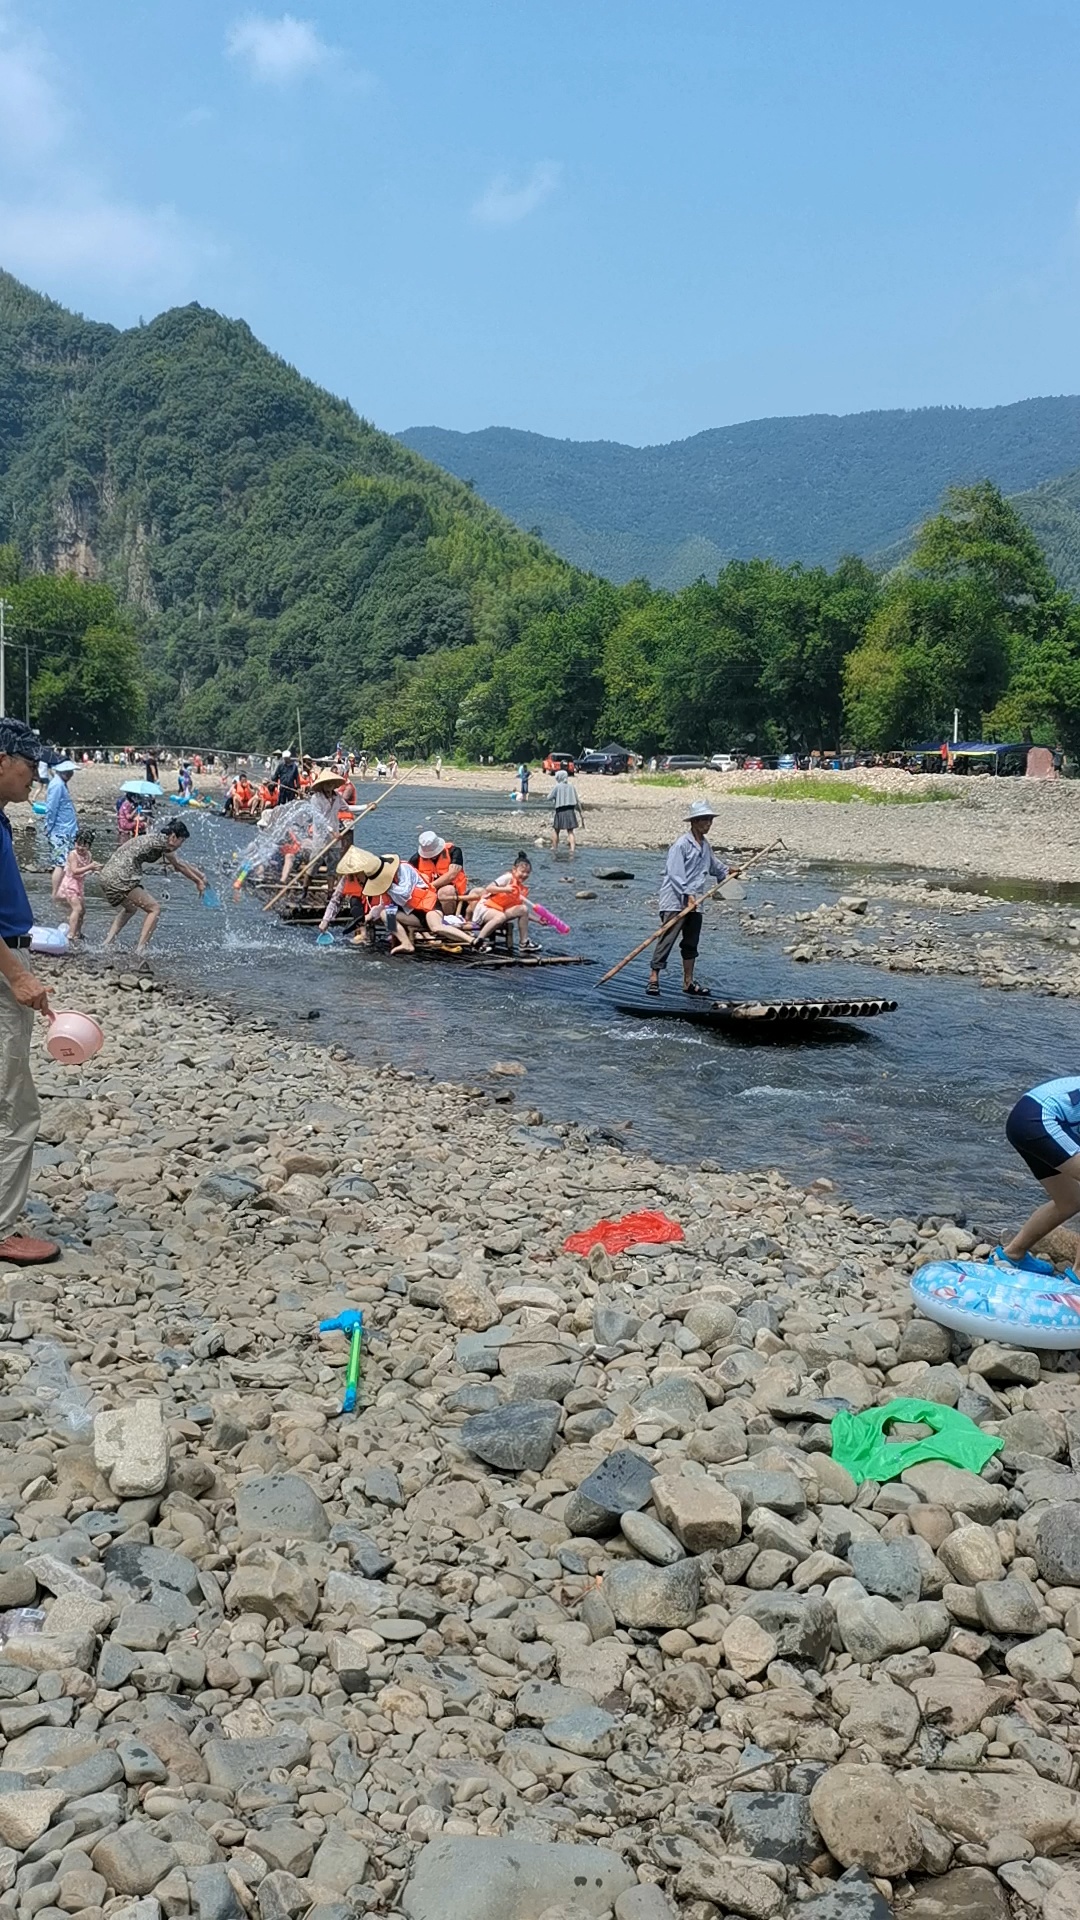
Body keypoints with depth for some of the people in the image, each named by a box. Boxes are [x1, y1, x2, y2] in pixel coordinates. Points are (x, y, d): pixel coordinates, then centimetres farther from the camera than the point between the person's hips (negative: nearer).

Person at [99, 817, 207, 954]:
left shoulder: (155, 839, 20)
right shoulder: (161, 841, -7)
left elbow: (179, 864, 29)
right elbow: (179, 866, 2)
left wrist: (199, 875, 34)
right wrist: (199, 882, 14)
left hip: (107, 874, 10)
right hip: (120, 877, -10)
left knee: (130, 908, 32)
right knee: (155, 908, -4)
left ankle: (106, 944, 27)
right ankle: (140, 949, -12)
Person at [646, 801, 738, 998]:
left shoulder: (705, 845, 13)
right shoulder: (682, 844, -13)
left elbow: (713, 864, 33)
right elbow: (675, 873, -19)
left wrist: (727, 870, 18)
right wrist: (687, 894, -24)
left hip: (694, 902, 8)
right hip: (675, 901, -8)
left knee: (691, 942, 11)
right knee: (667, 939, -10)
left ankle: (688, 982, 18)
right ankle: (654, 977, -7)